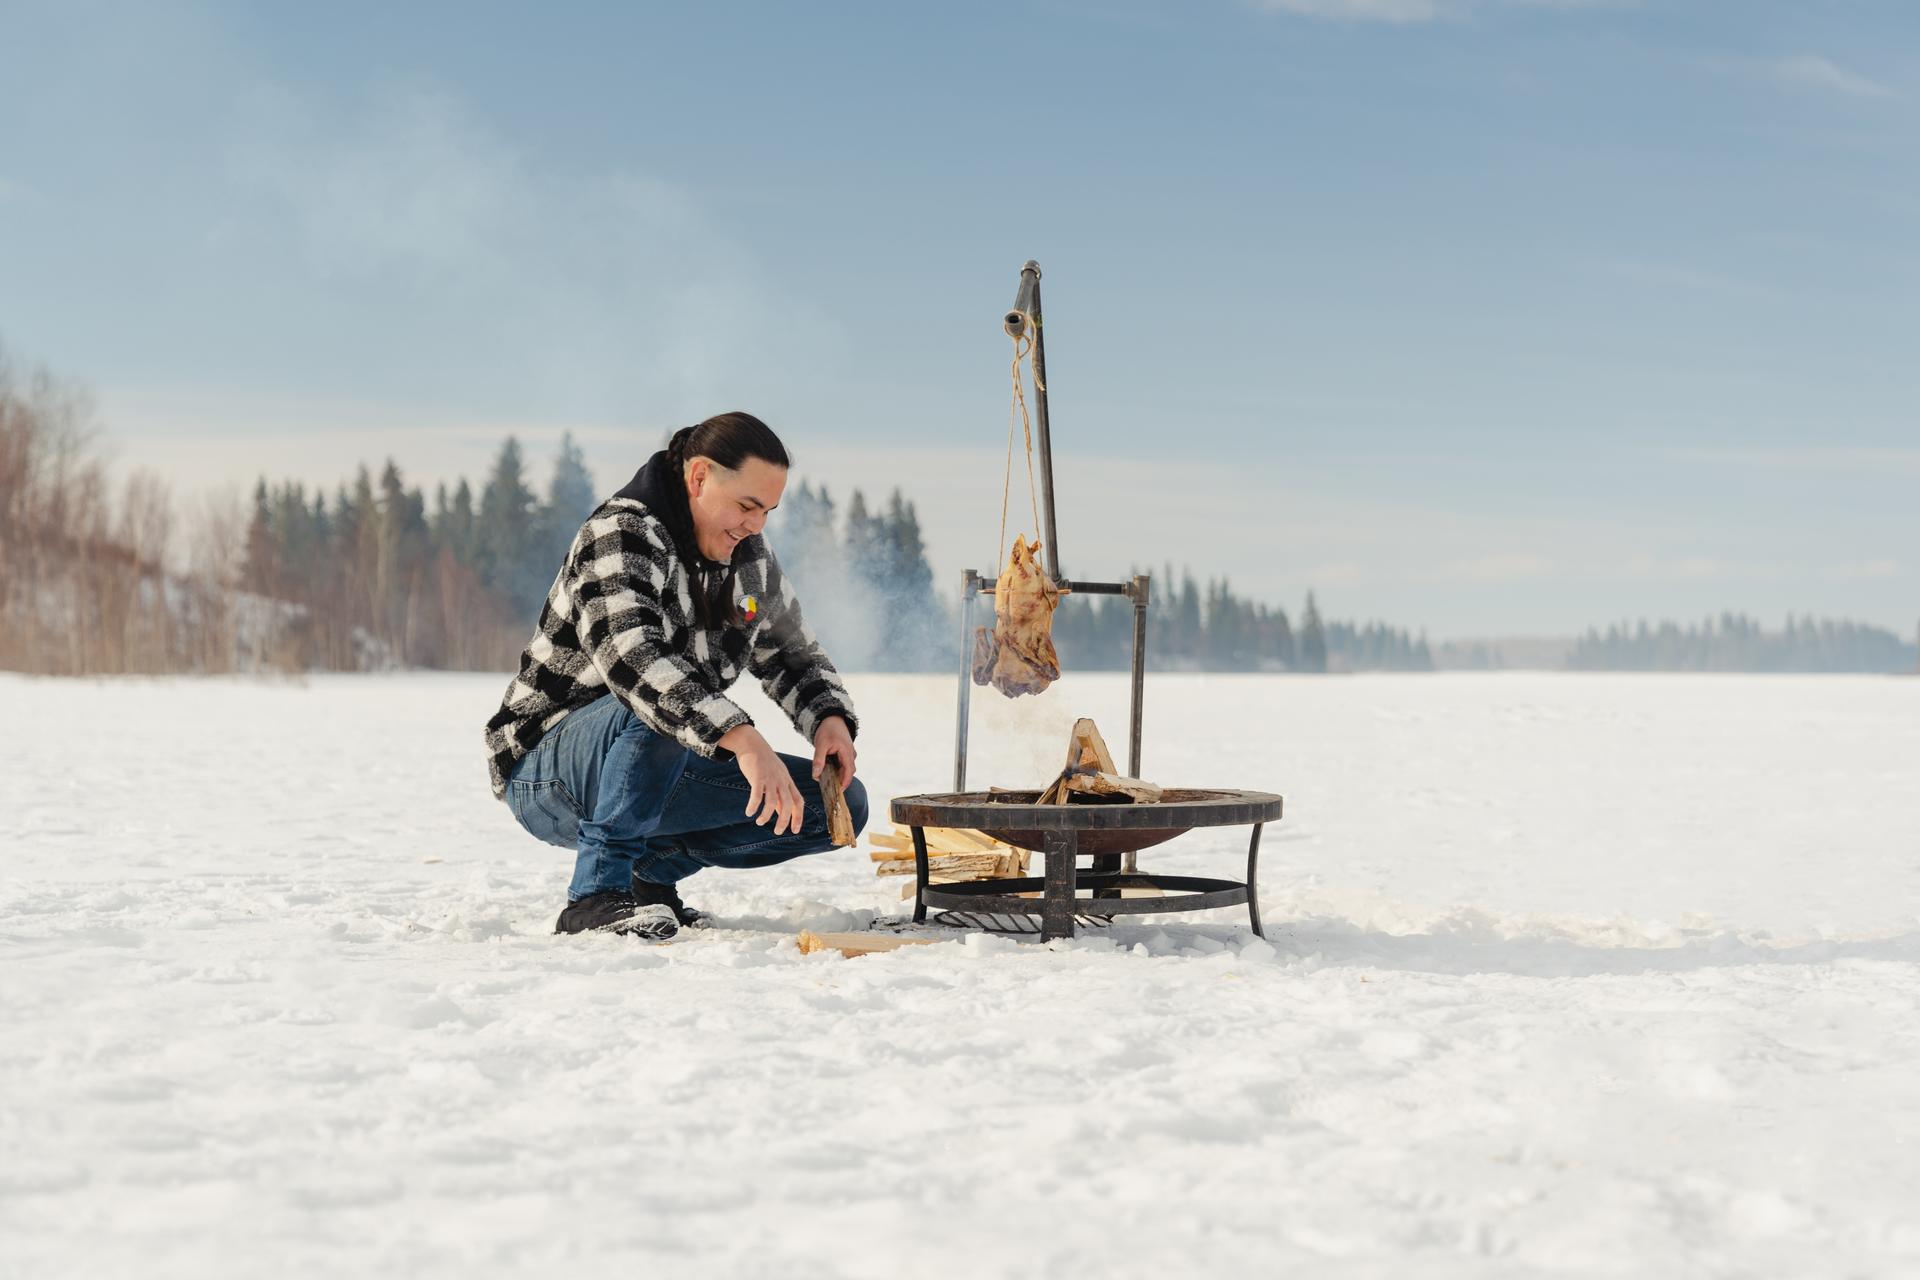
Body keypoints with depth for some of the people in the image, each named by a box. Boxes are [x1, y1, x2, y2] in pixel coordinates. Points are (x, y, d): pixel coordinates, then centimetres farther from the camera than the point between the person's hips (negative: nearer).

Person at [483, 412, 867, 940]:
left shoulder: (751, 560, 5)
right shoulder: (622, 534, -19)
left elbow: (796, 657, 19)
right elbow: (627, 653, -37)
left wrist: (830, 719, -4)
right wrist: (739, 736, -49)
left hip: (658, 775, 8)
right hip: (545, 772, -8)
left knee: (844, 804, -5)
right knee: (657, 705, -39)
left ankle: (654, 868, 4)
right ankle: (596, 895, -30)